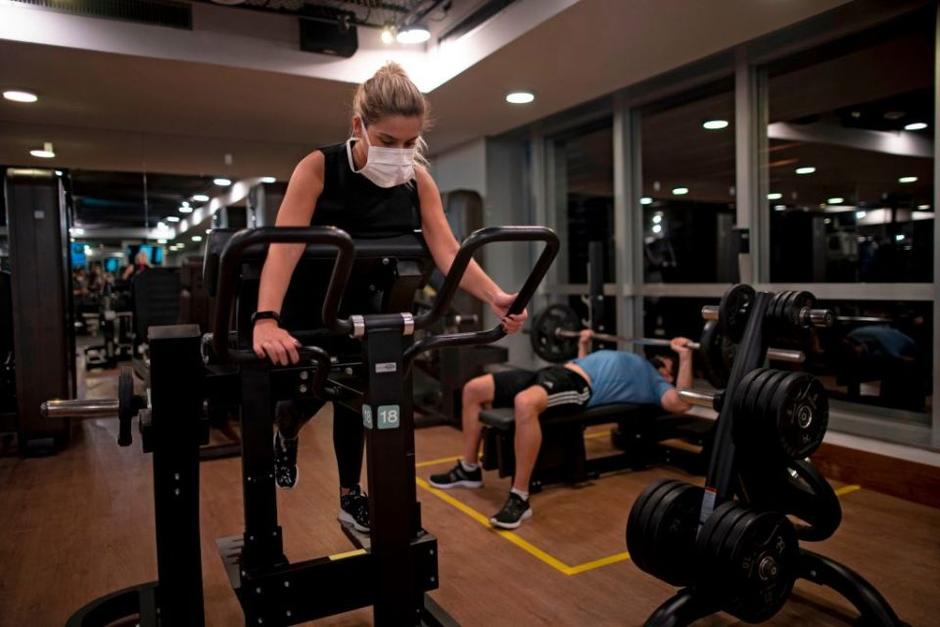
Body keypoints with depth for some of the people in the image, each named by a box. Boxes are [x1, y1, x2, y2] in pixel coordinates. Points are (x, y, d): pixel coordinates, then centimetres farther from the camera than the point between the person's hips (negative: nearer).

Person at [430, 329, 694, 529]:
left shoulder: (655, 382, 13)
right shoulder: (636, 366, 39)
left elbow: (680, 403, -9)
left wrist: (686, 355, -8)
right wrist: (583, 344, 46)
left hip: (578, 386, -9)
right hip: (557, 371, 10)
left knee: (525, 404, -45)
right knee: (473, 389, 3)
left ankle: (520, 498, -34)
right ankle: (469, 469, 11)